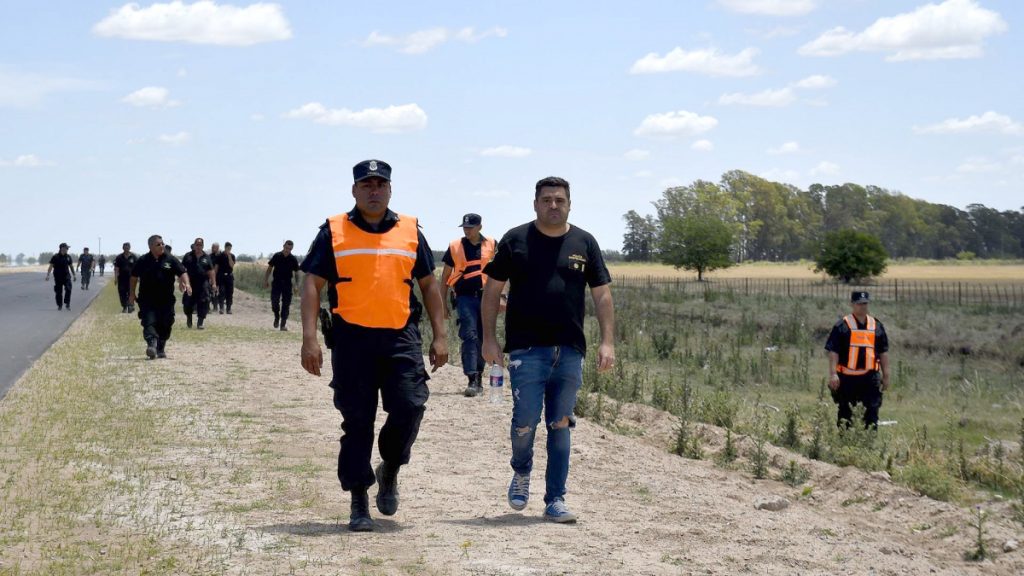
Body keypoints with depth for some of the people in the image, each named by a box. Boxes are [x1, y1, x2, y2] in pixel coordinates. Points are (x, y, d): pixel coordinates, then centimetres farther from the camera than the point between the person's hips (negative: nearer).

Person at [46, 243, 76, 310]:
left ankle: (67, 304, -6)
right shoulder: (55, 257, -5)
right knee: (58, 292, 2)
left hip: (66, 276, 2)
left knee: (68, 289, -15)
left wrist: (74, 275, 19)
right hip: (58, 277, -2)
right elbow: (51, 266, -7)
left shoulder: (68, 257, 7)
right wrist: (48, 275, -16)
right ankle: (60, 305, 14)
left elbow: (71, 266, 17)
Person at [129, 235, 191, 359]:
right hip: (147, 300, -1)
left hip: (166, 300, 2)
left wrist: (186, 284, -19)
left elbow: (182, 273, -1)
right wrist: (132, 293, 12)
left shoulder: (170, 260, 3)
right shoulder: (142, 261, 3)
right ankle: (151, 344, -31)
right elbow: (134, 277, 13)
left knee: (165, 325, 7)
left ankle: (161, 349, 22)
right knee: (149, 322, -17)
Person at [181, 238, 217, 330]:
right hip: (190, 284, -1)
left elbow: (210, 271, 8)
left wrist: (214, 283, 2)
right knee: (188, 303, 0)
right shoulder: (188, 256, 4)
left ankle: (200, 323, 2)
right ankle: (189, 318, 28)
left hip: (203, 284, 1)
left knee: (203, 304, -4)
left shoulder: (206, 257, 9)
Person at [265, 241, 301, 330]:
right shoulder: (276, 256, -2)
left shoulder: (293, 259, -1)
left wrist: (296, 284, -6)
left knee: (286, 305, -1)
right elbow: (270, 268, 6)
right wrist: (266, 280, 0)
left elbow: (296, 273, 5)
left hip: (287, 283, 0)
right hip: (276, 282, 0)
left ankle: (283, 324, 5)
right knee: (274, 302, -8)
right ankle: (277, 317, 20)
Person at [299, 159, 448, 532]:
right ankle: (359, 501, 11)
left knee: (410, 407, -11)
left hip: (401, 336, 1)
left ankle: (390, 471, 17)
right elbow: (312, 285, 3)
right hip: (351, 337, -1)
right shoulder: (334, 232, 6)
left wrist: (440, 336, 10)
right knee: (356, 421, 1)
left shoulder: (410, 231, 12)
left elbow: (429, 285, 17)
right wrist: (309, 338, -7)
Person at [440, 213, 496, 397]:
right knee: (469, 336, -12)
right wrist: (443, 303, 8)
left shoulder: (491, 245, 6)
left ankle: (479, 377, 21)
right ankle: (472, 380, -16)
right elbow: (445, 276, 11)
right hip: (465, 297, -1)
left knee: (483, 339, 8)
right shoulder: (455, 247, 5)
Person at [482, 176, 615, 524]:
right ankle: (521, 472, 24)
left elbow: (601, 294, 10)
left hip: (570, 351, 2)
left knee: (560, 425, 4)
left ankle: (555, 500, 10)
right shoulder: (515, 240, 4)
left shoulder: (584, 243, 9)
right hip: (526, 349, -2)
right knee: (525, 421, -7)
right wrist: (489, 338, -1)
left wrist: (607, 341, 1)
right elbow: (493, 289, 6)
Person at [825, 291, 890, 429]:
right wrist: (833, 374, -15)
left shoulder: (877, 326, 12)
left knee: (871, 413, 1)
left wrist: (886, 376, 13)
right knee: (845, 414, 6)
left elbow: (883, 352, 16)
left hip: (870, 377, 3)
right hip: (847, 378, -3)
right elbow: (833, 352, -6)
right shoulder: (842, 326, -1)